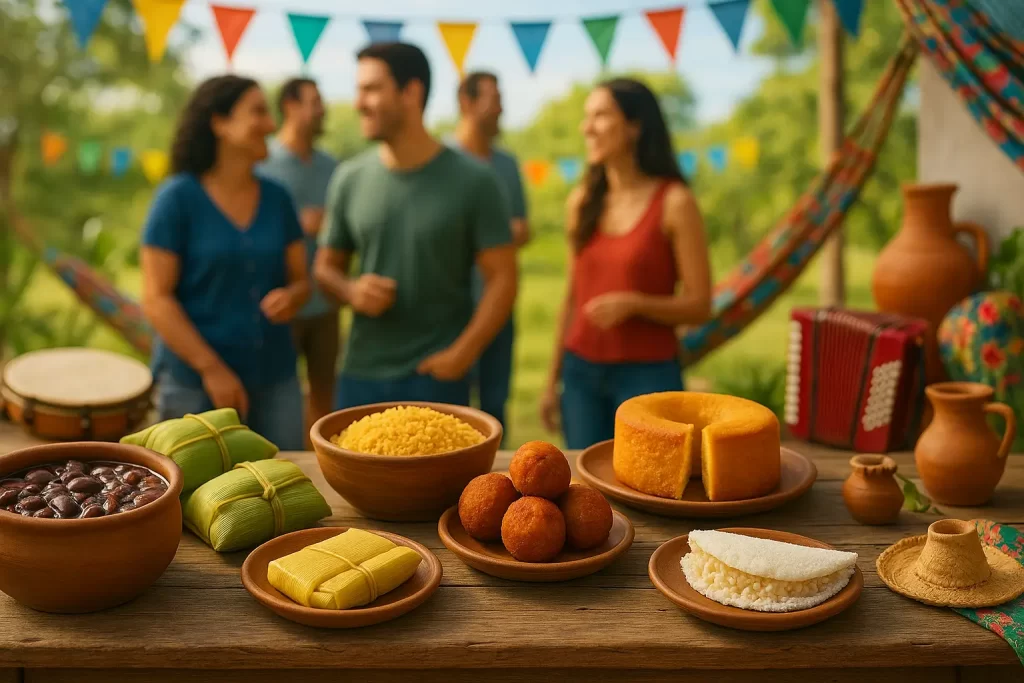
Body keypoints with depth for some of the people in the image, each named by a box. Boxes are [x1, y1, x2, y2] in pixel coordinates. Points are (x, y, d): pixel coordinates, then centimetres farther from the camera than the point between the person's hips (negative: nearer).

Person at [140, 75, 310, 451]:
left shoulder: (277, 198, 6)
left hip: (276, 380, 4)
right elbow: (156, 298, -10)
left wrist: (291, 297, -11)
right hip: (196, 383, -4)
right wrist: (211, 368, -15)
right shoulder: (178, 198, -7)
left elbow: (300, 278, 13)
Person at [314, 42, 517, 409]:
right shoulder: (348, 179, 3)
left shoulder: (472, 180, -6)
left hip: (436, 376, -3)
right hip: (360, 374, 3)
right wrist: (350, 291, -9)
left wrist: (462, 354, -14)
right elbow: (326, 266, 13)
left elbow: (502, 278, -6)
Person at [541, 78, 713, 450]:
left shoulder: (674, 202, -8)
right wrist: (553, 381, 11)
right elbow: (572, 299, 11)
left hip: (648, 375, -4)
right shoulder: (581, 201, 5)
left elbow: (699, 305, -8)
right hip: (581, 372, 4)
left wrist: (634, 303, -24)